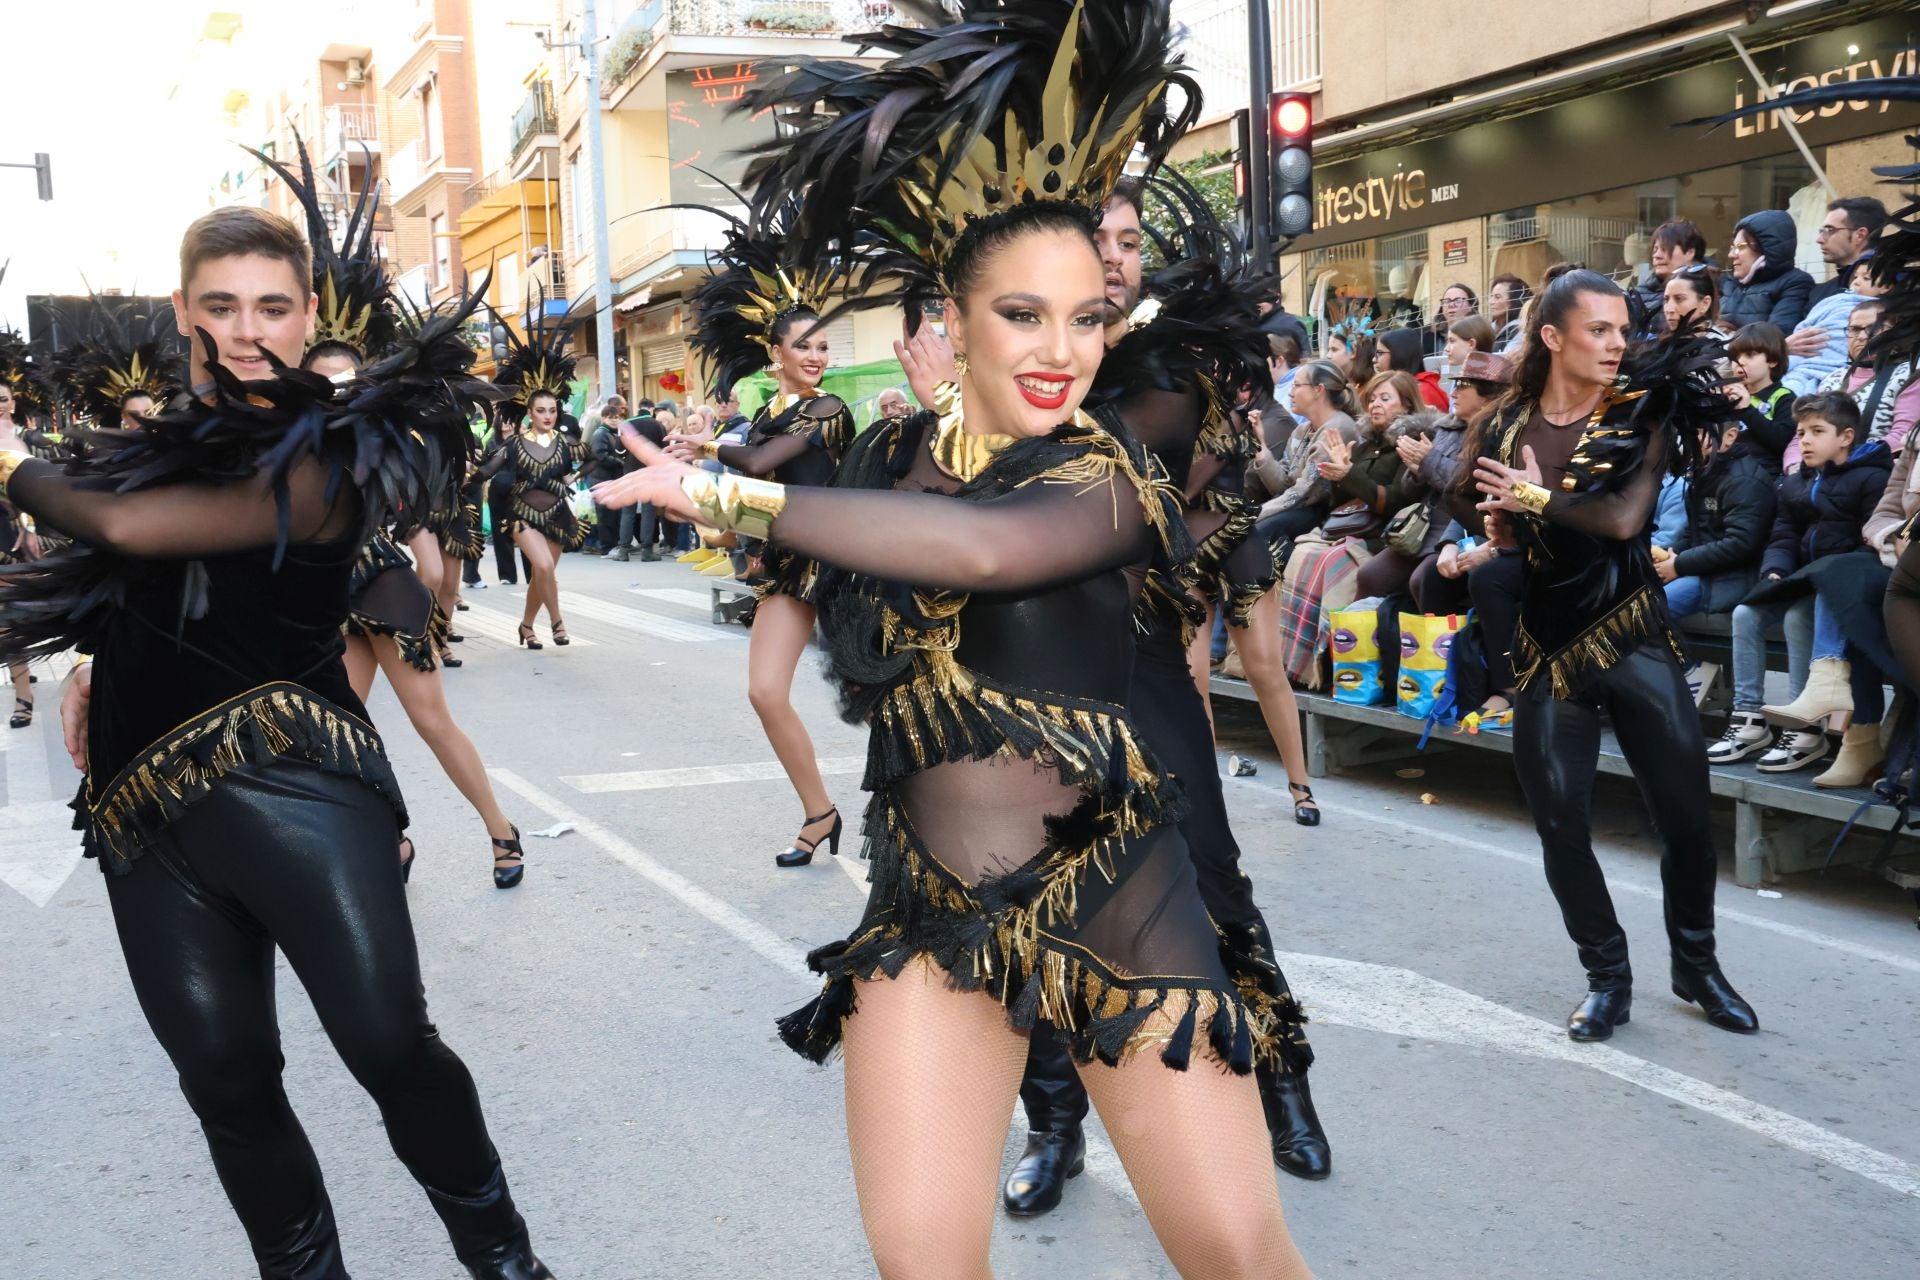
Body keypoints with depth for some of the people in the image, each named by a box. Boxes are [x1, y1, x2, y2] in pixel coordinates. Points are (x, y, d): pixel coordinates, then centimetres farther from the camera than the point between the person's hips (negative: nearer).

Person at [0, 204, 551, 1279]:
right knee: (224, 1075, 5)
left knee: (390, 1044, -11)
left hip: (284, 776, -6)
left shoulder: (328, 455, -6)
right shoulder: (171, 438, 17)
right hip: (145, 806, 7)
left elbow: (127, 527, -15)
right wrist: (96, 664, 19)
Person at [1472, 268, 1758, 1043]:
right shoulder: (1509, 426, 5)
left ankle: (1697, 965, 26)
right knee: (1560, 824, 1)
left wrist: (1539, 497, -9)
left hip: (1633, 636, -2)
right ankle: (1607, 979, 19)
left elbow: (1625, 518, -19)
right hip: (1547, 646, 2)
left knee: (1686, 810, 2)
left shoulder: (1642, 414, -3)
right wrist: (1498, 521, -8)